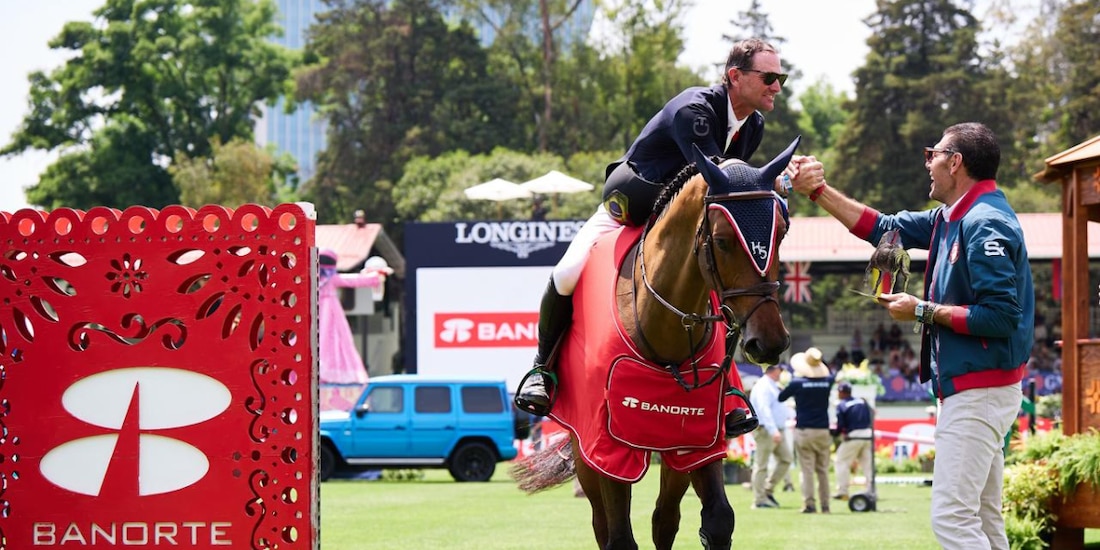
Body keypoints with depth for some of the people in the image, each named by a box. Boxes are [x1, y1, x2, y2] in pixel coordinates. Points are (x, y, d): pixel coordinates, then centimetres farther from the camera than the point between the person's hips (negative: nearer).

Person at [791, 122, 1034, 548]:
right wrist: (817, 191, 19)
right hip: (970, 388, 11)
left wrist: (924, 311, -17)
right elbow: (884, 229, 22)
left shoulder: (985, 225, -18)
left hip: (979, 392, -11)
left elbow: (1001, 316, -25)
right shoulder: (952, 218, 12)